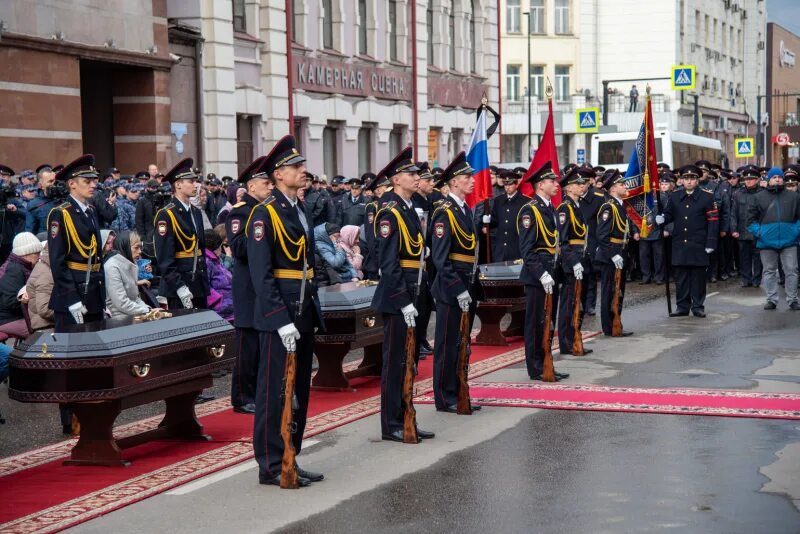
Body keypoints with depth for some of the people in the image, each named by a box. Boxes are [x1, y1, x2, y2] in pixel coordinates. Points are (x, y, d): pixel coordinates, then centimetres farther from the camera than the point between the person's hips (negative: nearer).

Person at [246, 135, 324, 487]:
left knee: (299, 391, 13)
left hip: (304, 314, 9)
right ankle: (271, 466, 6)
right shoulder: (264, 214, -12)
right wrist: (281, 321, -22)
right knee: (275, 392, -1)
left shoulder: (300, 210, 14)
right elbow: (261, 275, -17)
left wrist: (313, 310, 15)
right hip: (279, 316, -8)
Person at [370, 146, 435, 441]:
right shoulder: (389, 212, -14)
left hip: (412, 297, 9)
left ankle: (405, 420, 22)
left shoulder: (410, 210, 14)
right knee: (395, 361, -2)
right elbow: (388, 263, -18)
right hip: (397, 298, -9)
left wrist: (418, 297, 15)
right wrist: (404, 302, -20)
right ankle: (391, 425, 5)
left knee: (410, 360, 14)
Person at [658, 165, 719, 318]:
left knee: (698, 277, 3)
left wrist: (711, 243, -10)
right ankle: (682, 306, 14)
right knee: (680, 276, 6)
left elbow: (713, 221, -4)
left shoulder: (707, 197, -2)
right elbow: (669, 214, 18)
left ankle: (698, 306, 11)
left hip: (698, 246, -3)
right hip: (679, 245, 3)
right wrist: (663, 219, -7)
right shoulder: (674, 197, 9)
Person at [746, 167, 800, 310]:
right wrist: (758, 232, -3)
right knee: (769, 271, 7)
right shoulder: (759, 197, 7)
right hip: (767, 241, 0)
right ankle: (771, 300, 14)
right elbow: (751, 218, 9)